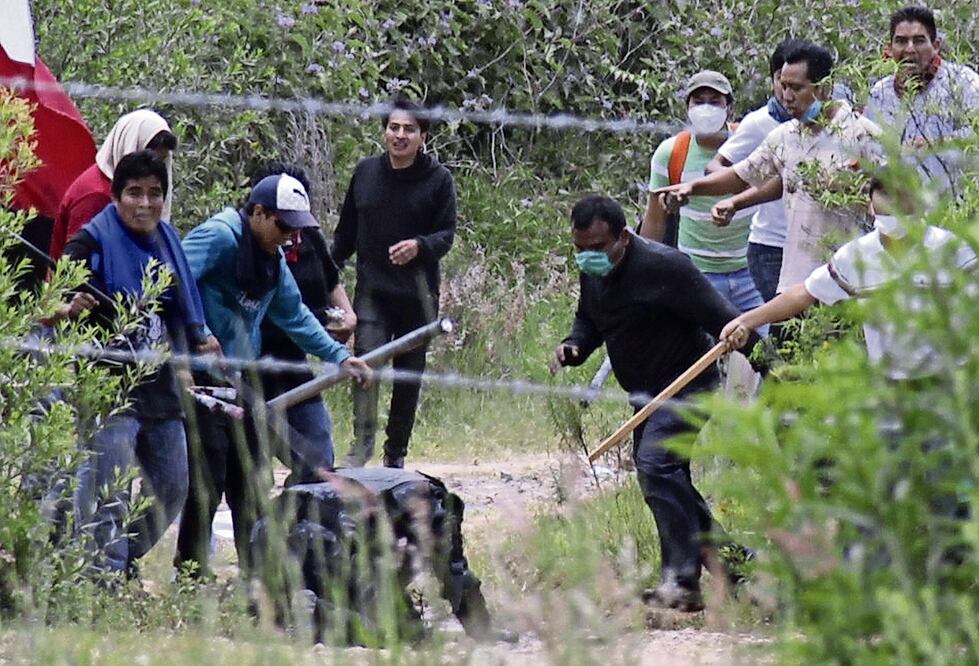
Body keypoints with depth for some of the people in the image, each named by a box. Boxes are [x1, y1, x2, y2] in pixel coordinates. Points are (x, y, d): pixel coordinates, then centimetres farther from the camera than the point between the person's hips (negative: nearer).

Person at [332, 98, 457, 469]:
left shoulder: (438, 179, -1)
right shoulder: (365, 172, 7)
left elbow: (446, 235, -2)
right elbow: (346, 232, 16)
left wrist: (419, 247, -22)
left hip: (417, 295, -1)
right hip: (372, 290, 1)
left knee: (409, 375, 7)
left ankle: (396, 452, 18)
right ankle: (362, 443, -17)